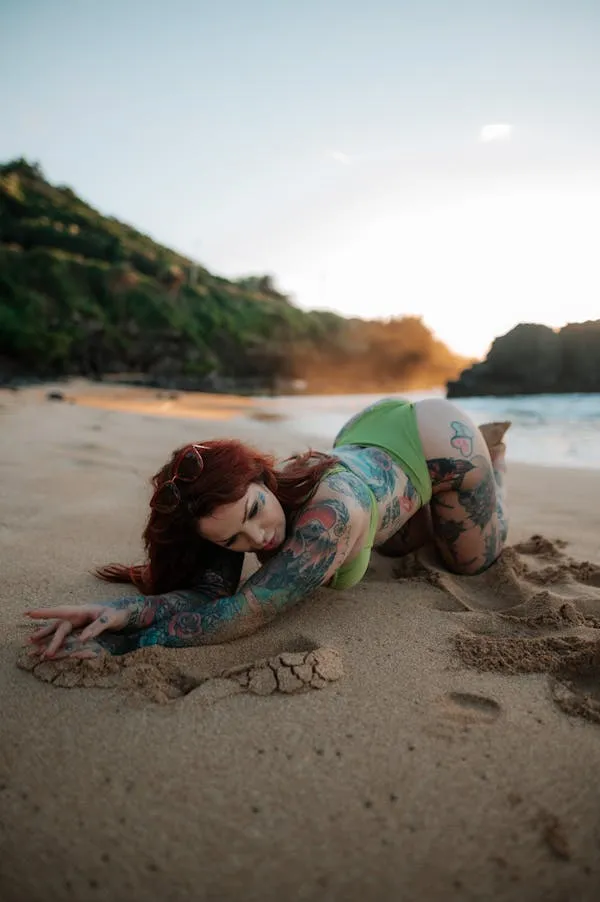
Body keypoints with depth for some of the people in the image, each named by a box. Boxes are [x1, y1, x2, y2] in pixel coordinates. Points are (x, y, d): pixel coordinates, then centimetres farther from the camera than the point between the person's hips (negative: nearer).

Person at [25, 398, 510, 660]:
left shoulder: (333, 510, -48)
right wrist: (125, 609, -51)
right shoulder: (229, 503, -29)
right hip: (368, 433, 5)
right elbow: (209, 593, -34)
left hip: (436, 435, -5)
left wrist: (118, 642, -50)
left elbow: (245, 612, -50)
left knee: (472, 561, 21)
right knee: (400, 545, 31)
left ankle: (493, 450, 38)